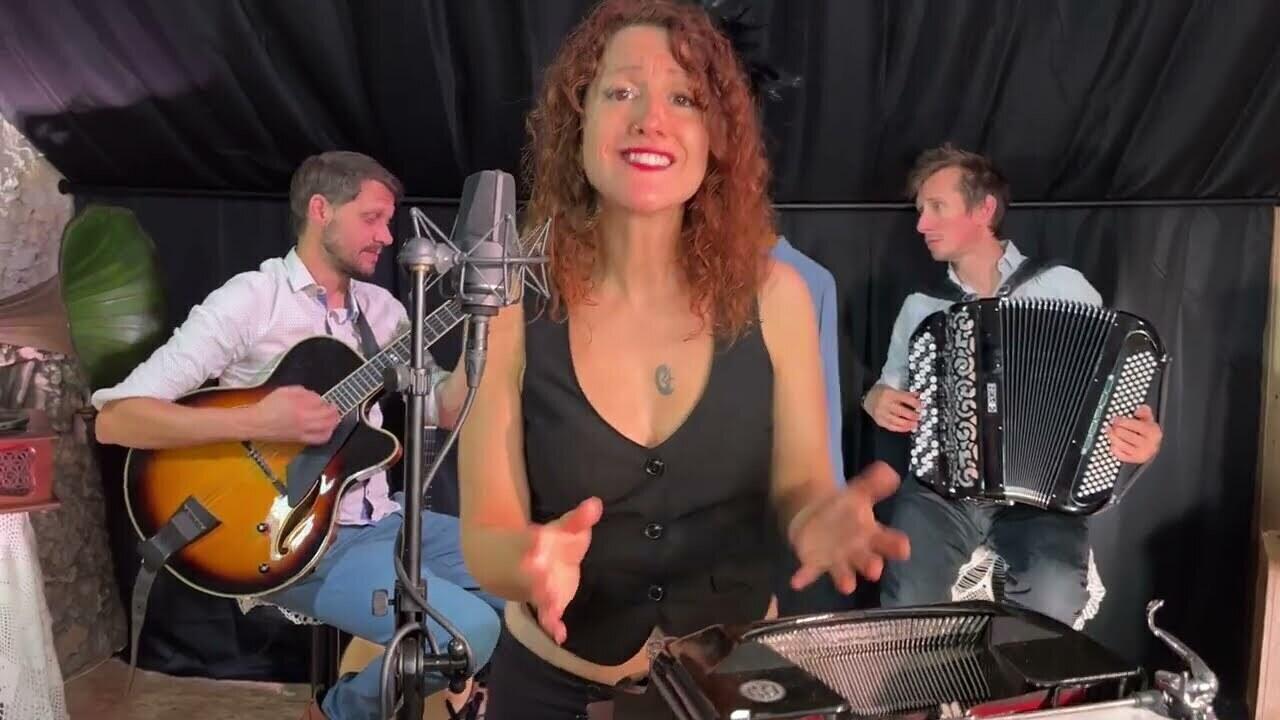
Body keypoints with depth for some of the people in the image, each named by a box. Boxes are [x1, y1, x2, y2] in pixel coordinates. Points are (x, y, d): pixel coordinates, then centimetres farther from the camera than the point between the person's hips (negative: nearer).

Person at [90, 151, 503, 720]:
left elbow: (444, 408, 7)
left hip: (379, 520, 7)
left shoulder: (381, 307, 11)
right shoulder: (249, 300, -10)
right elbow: (115, 418, -16)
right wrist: (256, 423, -27)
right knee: (470, 630, -25)